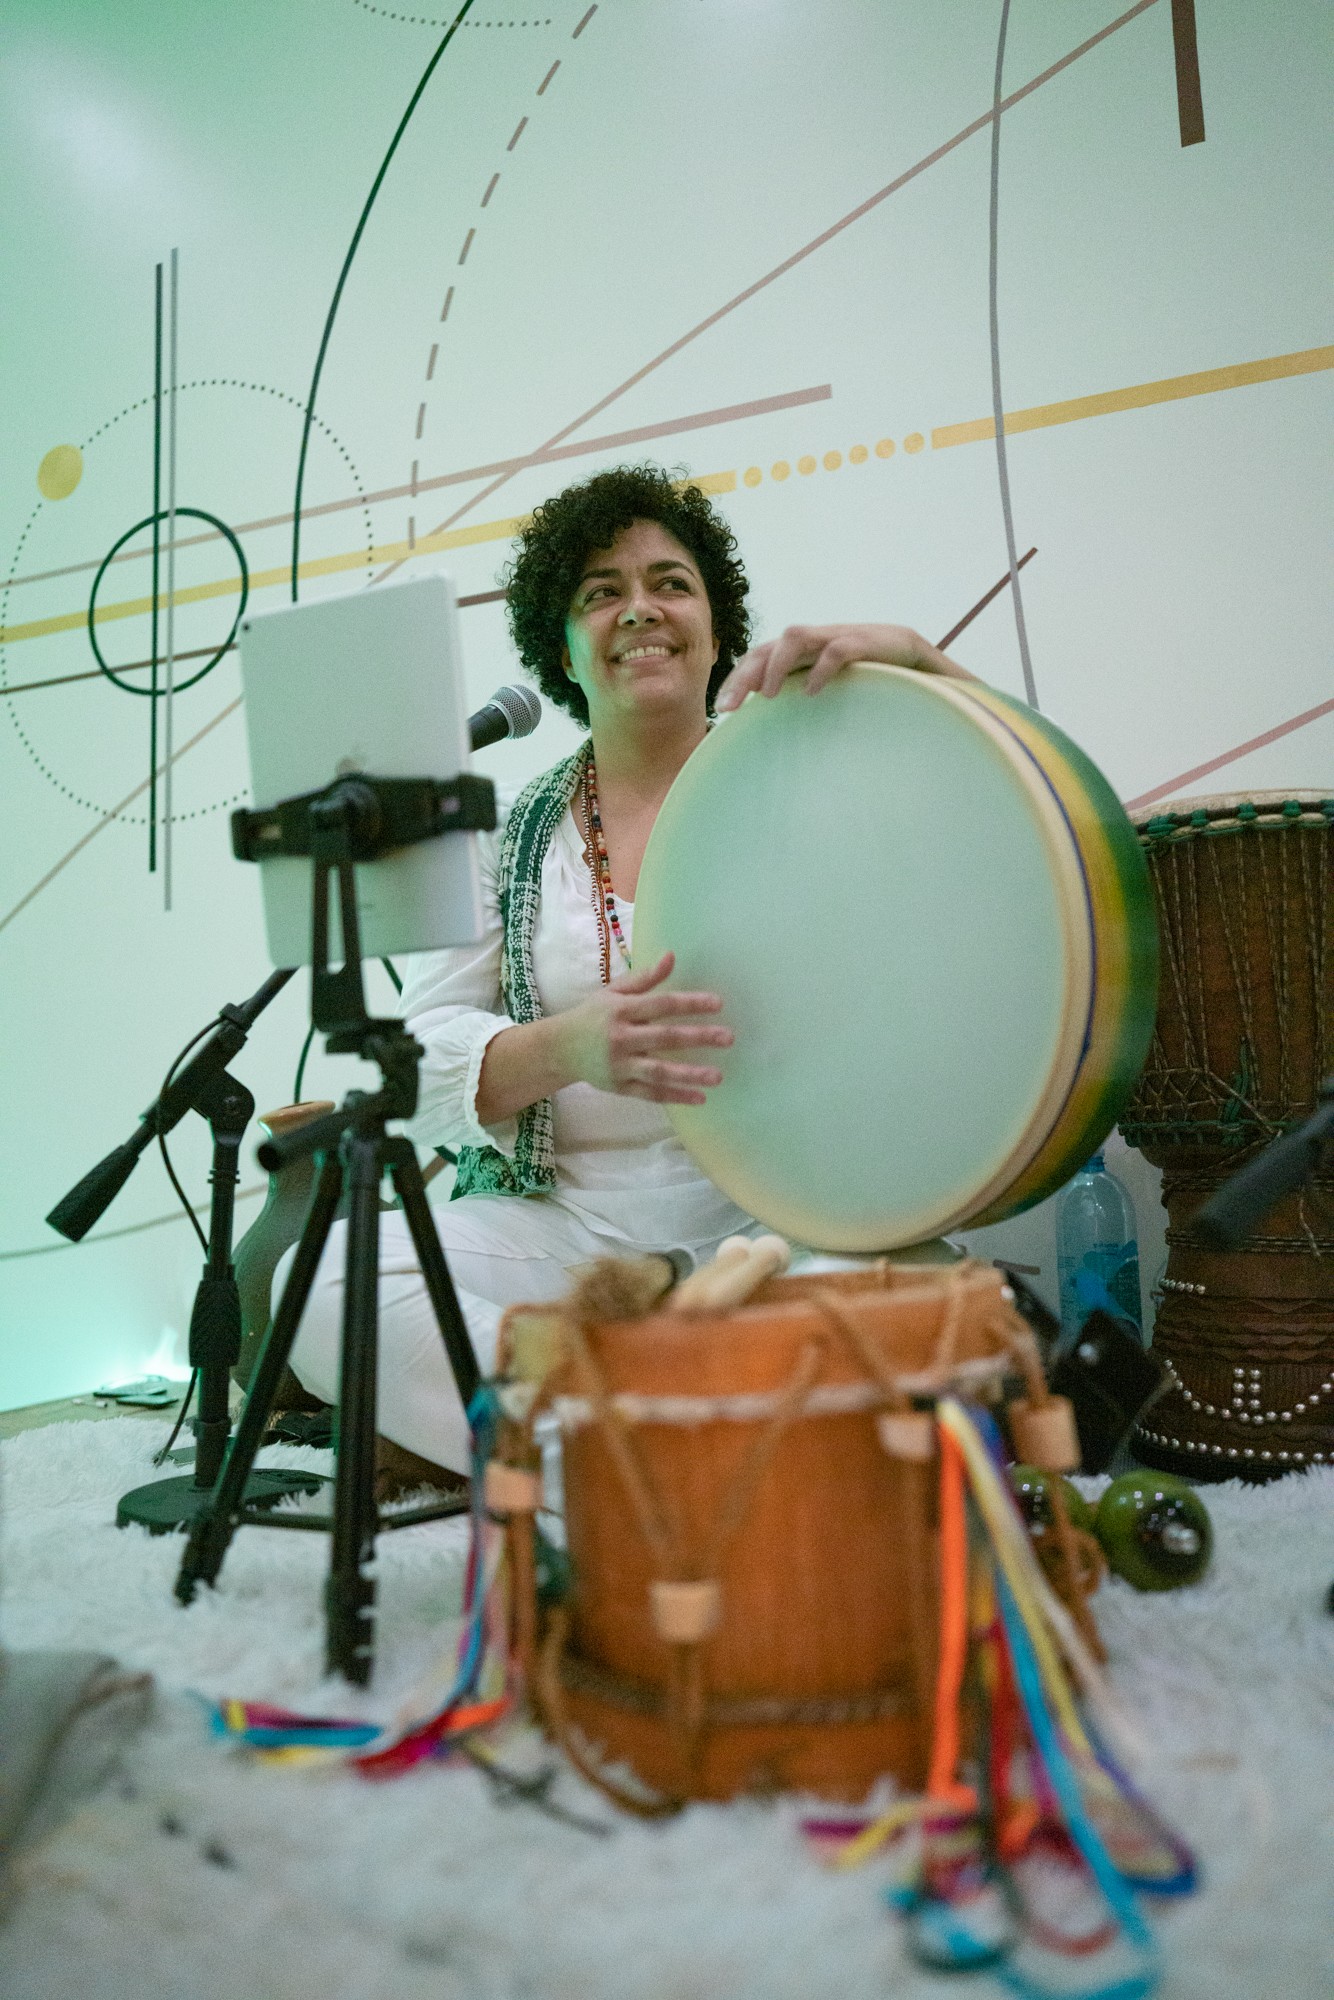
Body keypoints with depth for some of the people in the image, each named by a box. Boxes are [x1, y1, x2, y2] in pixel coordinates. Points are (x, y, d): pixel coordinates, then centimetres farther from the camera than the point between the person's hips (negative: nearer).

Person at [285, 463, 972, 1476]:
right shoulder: (510, 836, 10)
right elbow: (421, 1058, 1)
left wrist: (907, 650, -18)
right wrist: (566, 1048, -21)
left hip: (772, 1218, -1)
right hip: (556, 1228, 2)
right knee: (321, 1281, -24)